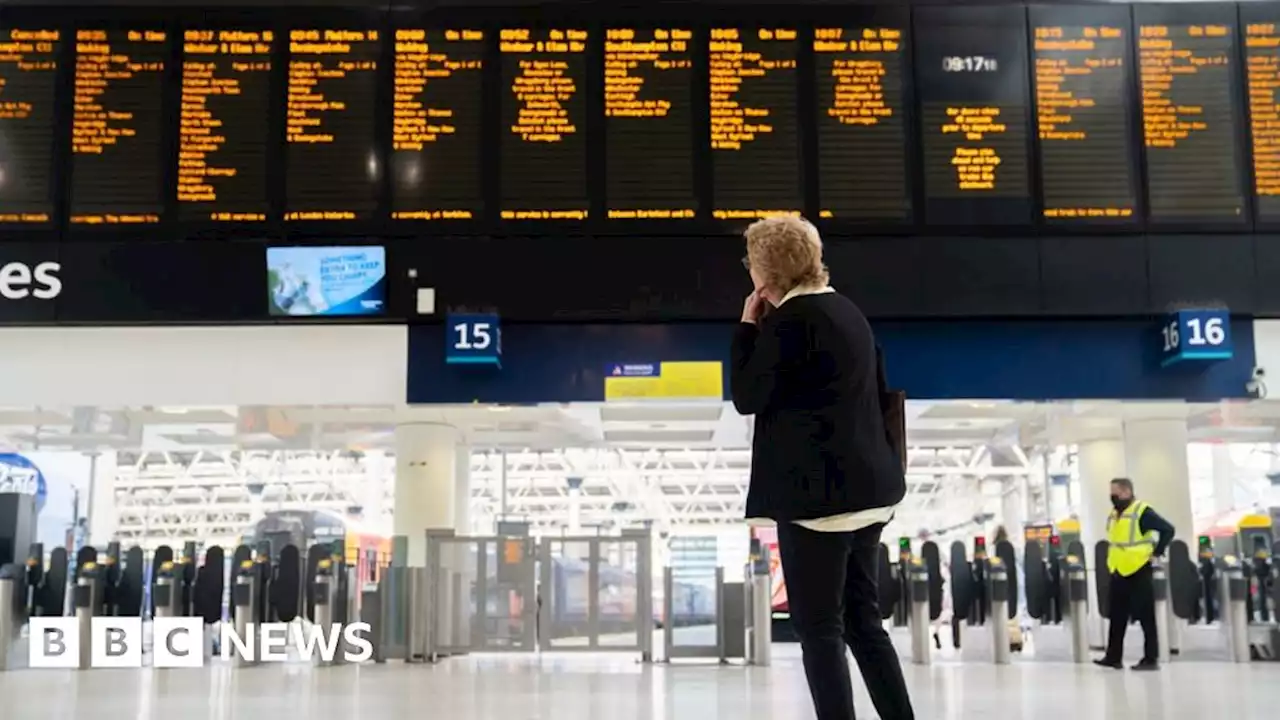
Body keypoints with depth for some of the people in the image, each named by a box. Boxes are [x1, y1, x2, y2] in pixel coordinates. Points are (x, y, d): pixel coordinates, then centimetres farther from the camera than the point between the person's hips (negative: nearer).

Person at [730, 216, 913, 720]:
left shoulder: (790, 320, -13)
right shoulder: (845, 312, 15)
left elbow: (746, 397, -7)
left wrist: (748, 326, -1)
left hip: (819, 492, -9)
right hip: (865, 486, 9)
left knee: (818, 627, -2)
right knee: (863, 621, 16)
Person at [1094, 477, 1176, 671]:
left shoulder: (1142, 512, -12)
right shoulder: (1113, 515, 13)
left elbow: (1168, 530, -15)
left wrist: (1156, 552, -13)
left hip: (1139, 573, -8)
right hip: (1118, 574, 8)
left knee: (1146, 618, -1)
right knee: (1117, 618, 9)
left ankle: (1151, 659, 4)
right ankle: (1113, 657, 13)